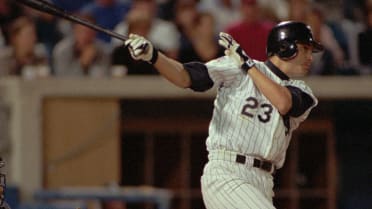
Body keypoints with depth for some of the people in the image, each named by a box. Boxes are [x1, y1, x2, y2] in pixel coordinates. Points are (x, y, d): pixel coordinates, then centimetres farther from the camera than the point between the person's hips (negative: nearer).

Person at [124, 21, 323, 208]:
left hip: (262, 182, 6)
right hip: (224, 175, -6)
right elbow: (185, 77, -8)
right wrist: (152, 55, -26)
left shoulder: (300, 90, 13)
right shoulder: (236, 68, 1)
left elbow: (284, 104, -11)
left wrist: (247, 64, -10)